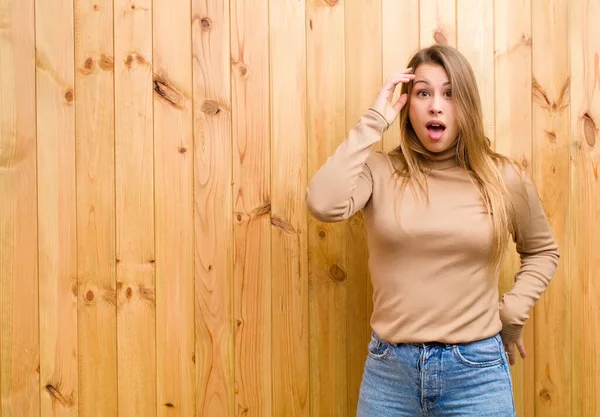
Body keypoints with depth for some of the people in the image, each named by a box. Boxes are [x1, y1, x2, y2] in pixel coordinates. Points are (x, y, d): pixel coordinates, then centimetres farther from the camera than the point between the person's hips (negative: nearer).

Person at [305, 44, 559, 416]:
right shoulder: (381, 171, -3)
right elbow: (323, 204, -24)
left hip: (476, 371, 0)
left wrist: (513, 312, 4)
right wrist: (373, 121, -15)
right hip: (390, 369, 0)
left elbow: (542, 250, 16)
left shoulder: (504, 178, 0)